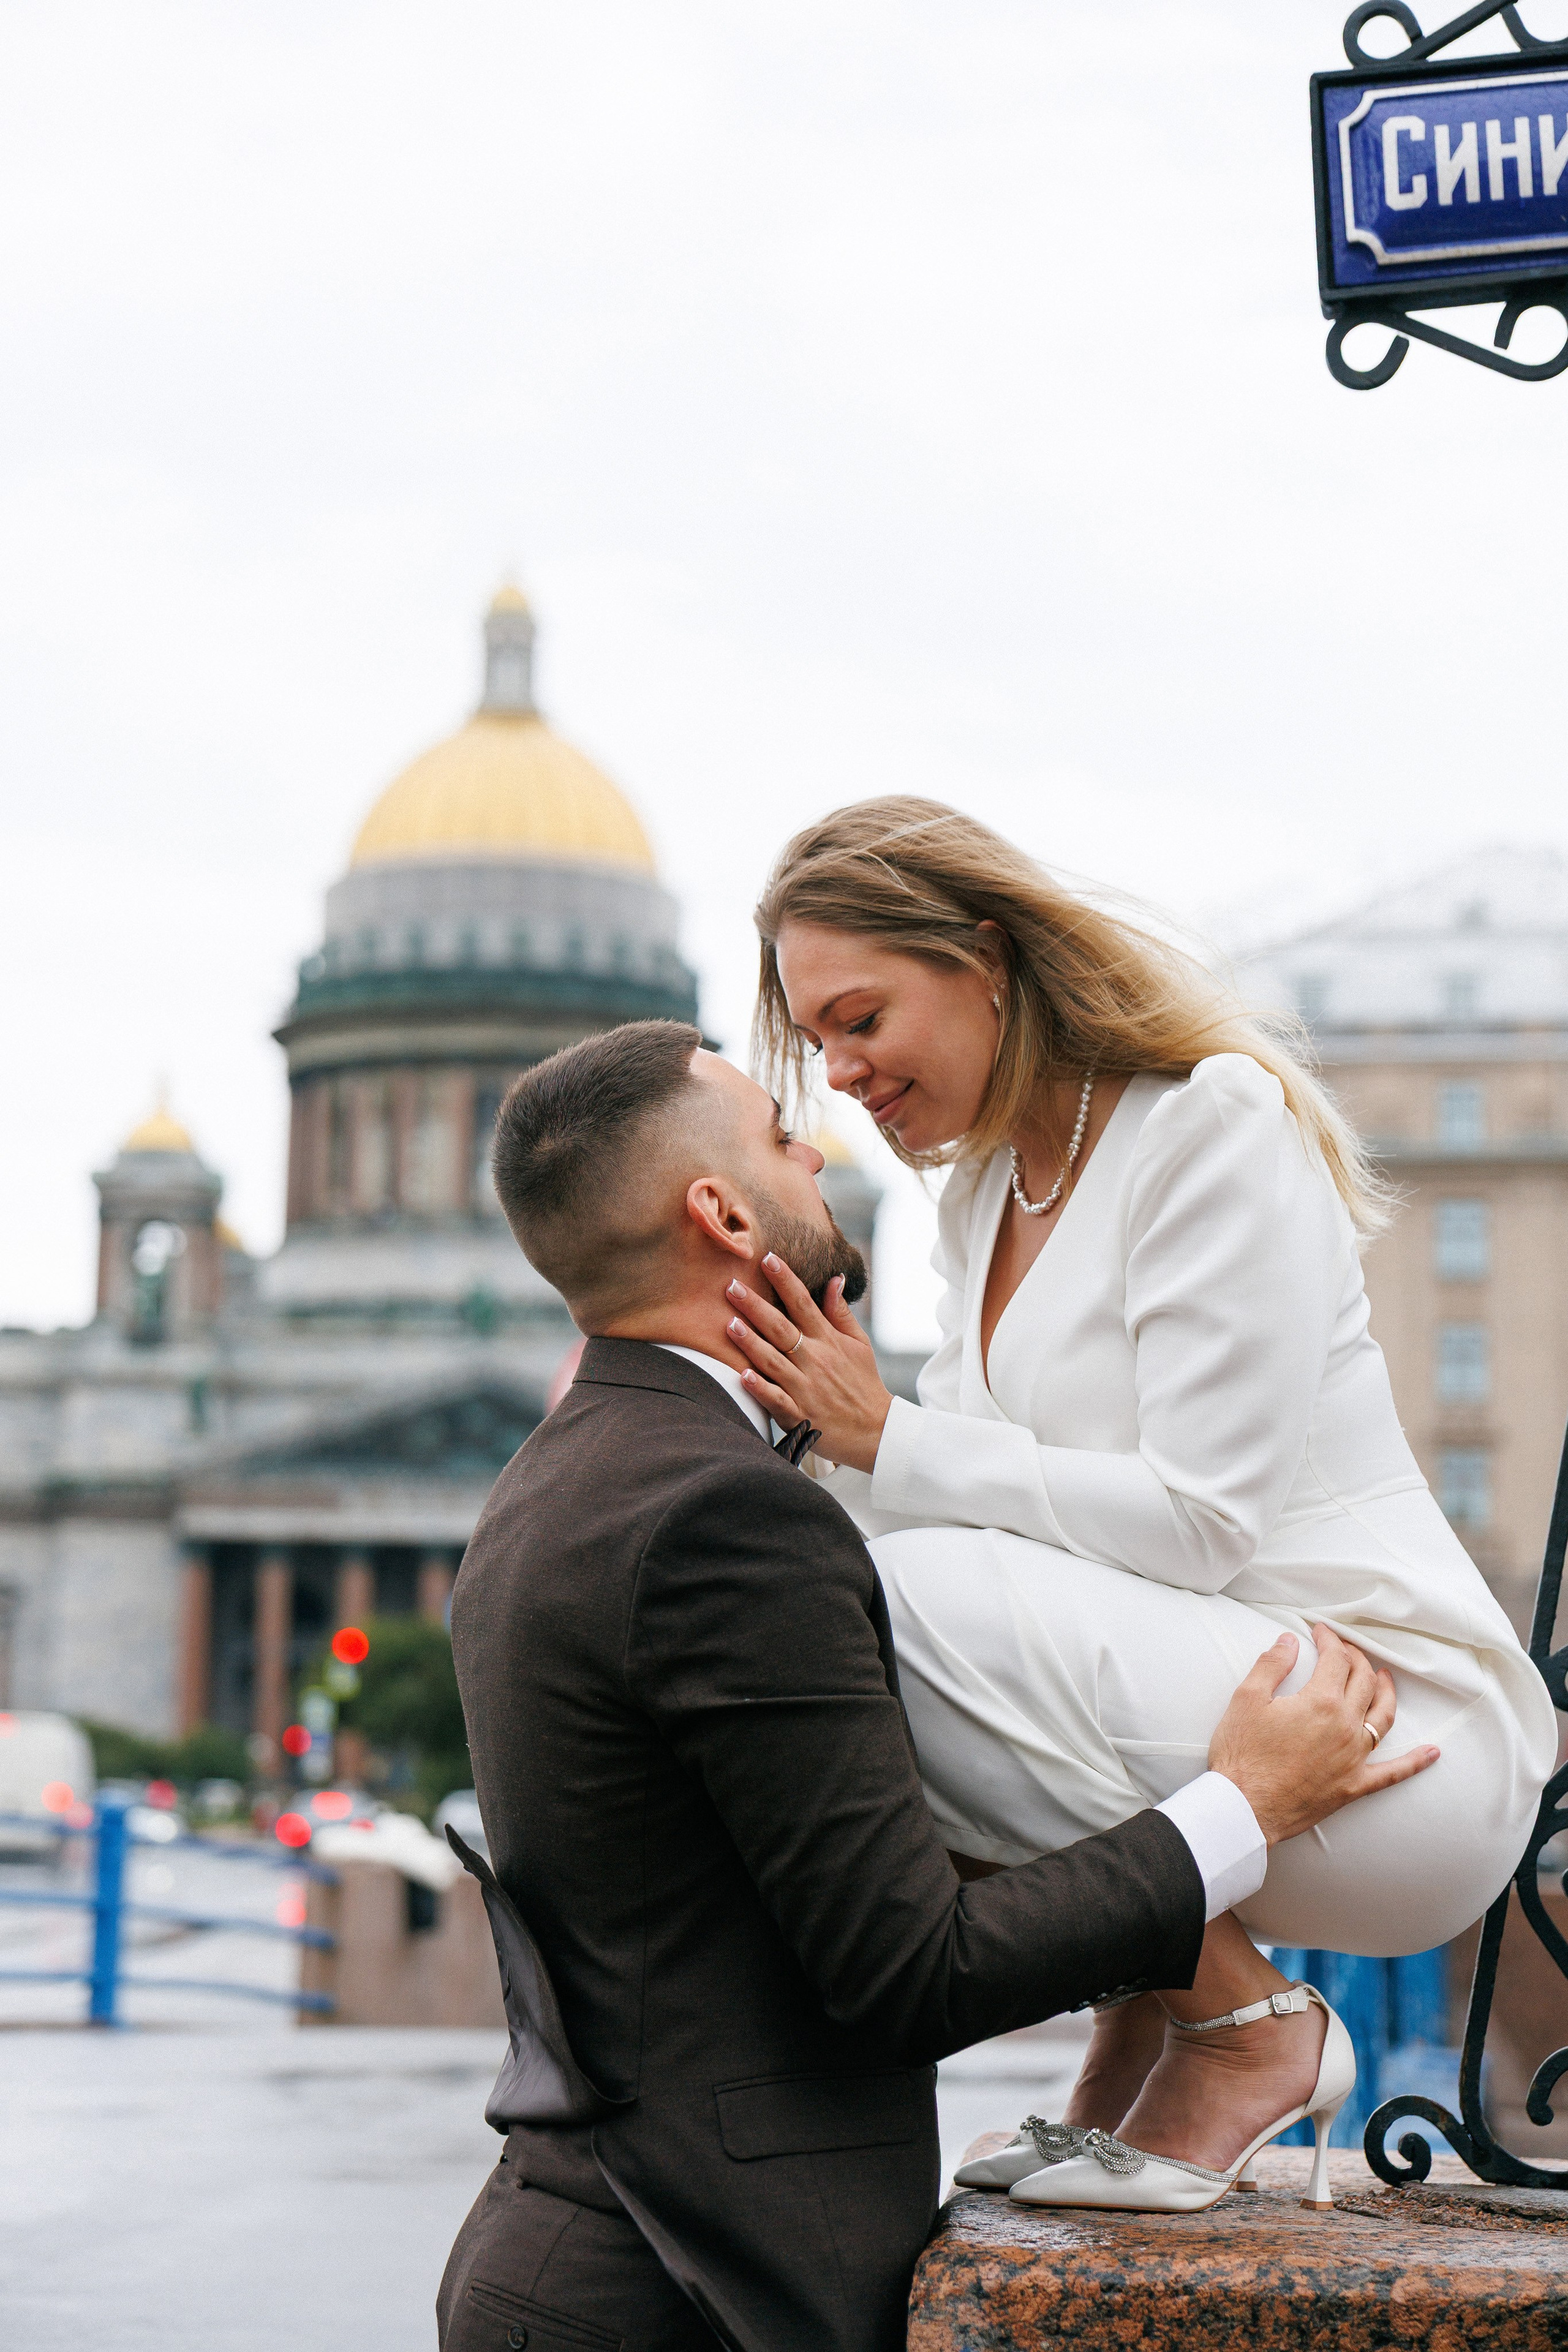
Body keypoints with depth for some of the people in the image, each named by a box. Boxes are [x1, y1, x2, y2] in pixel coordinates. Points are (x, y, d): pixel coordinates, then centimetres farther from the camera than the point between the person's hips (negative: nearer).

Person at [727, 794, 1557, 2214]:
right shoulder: (985, 1191, 14)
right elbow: (982, 1493, 10)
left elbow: (1201, 1519, -19)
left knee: (912, 1601, -26)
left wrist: (886, 1438, -17)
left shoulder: (1214, 1125, -11)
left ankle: (1239, 2026, -9)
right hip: (1179, 1698, 9)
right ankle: (1140, 2024, 4)